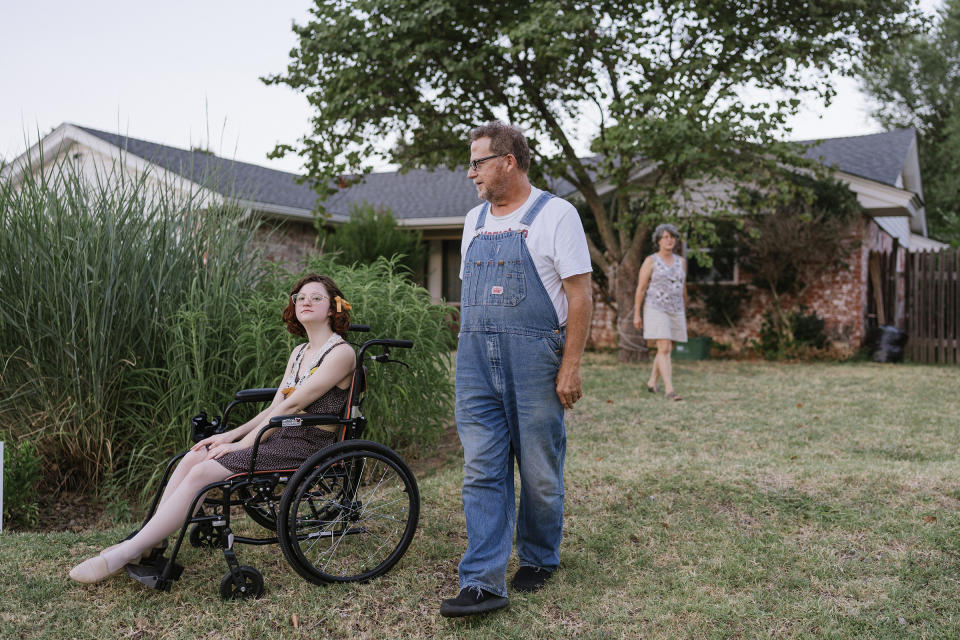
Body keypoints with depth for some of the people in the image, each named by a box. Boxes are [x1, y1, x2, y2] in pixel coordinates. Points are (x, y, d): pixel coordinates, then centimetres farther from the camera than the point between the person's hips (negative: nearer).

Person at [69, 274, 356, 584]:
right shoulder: (299, 353, 17)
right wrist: (231, 435, 2)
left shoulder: (341, 352, -12)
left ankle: (124, 555, -13)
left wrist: (243, 443, -15)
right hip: (280, 435, 8)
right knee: (192, 458, -7)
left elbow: (292, 405, -16)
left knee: (202, 473, -18)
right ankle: (148, 544, -3)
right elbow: (275, 407, 14)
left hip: (305, 447, -8)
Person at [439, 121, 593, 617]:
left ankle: (537, 561, 26)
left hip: (534, 359, -5)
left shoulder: (555, 214, -3)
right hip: (476, 362, 5)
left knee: (540, 473, 6)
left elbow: (580, 294, -7)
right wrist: (465, 357, 15)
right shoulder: (474, 220, 16)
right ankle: (484, 582, 1)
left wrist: (570, 366, -13)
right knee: (482, 471, -1)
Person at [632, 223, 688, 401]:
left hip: (675, 312, 6)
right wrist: (636, 314, -9)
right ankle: (669, 389, -16)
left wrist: (684, 313, 17)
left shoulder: (680, 261, 9)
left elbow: (683, 288, 15)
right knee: (664, 349, -15)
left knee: (667, 349, 10)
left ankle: (652, 381, 29)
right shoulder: (650, 261, -6)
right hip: (656, 310, -6)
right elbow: (640, 288, -7)